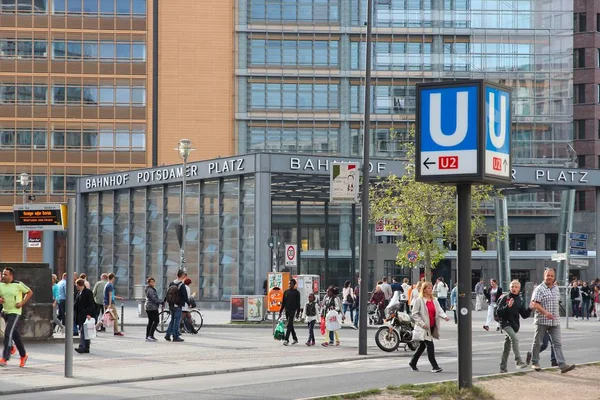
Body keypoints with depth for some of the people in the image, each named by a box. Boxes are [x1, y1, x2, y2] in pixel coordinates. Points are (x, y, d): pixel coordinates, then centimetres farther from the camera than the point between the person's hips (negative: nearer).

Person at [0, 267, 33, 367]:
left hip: (15, 312, -6)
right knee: (15, 334, 16)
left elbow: (30, 292, -1)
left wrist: (22, 303, -10)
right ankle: (23, 355, 30)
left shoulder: (18, 285, -11)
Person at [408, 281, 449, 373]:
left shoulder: (434, 300, 11)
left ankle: (413, 363, 30)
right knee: (430, 346, -13)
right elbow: (414, 314, -10)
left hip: (432, 327, 7)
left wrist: (445, 316, -21)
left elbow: (439, 310, 1)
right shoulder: (419, 300, -8)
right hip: (424, 327, -7)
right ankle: (434, 366, -11)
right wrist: (422, 323, -19)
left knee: (422, 346, 15)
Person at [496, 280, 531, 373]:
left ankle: (503, 368, 19)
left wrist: (529, 309, -10)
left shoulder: (520, 301, 9)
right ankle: (519, 362, -34)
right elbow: (498, 312, -11)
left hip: (514, 325, 6)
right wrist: (508, 306, -24)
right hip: (505, 323, -6)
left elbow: (524, 315, 8)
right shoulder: (505, 298, -5)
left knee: (507, 347, 12)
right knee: (515, 339, -28)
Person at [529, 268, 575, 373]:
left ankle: (562, 365, -12)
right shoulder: (539, 289, -10)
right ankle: (534, 363, 23)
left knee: (558, 343, -4)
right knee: (537, 342, 7)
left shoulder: (556, 288, 12)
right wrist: (545, 312, -29)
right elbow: (534, 304, -18)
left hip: (555, 321, 5)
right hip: (542, 320, -5)